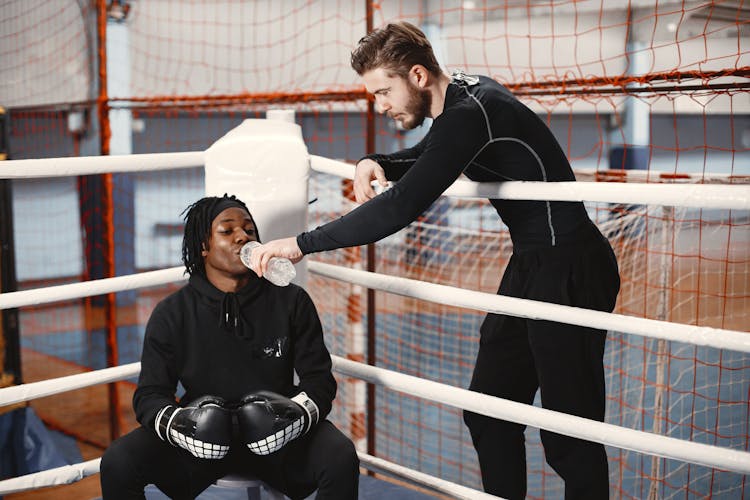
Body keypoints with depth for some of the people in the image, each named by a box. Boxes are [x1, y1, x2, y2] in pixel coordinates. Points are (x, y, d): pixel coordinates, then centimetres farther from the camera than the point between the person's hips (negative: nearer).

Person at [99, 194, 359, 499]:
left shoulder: (292, 302, 0)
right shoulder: (171, 314, 1)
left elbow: (319, 379, 1)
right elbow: (150, 394, 1)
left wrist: (299, 412, -22)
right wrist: (173, 421, -22)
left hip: (275, 437, 0)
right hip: (200, 439, 1)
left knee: (341, 457, -28)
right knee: (118, 462, -22)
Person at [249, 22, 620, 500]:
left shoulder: (471, 113, -23)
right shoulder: (465, 94, 7)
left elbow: (402, 206, -31)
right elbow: (422, 159, 25)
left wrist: (302, 244, -25)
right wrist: (376, 163, 2)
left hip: (569, 271, -10)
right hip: (531, 264, 10)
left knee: (569, 435, -5)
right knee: (488, 411, 13)